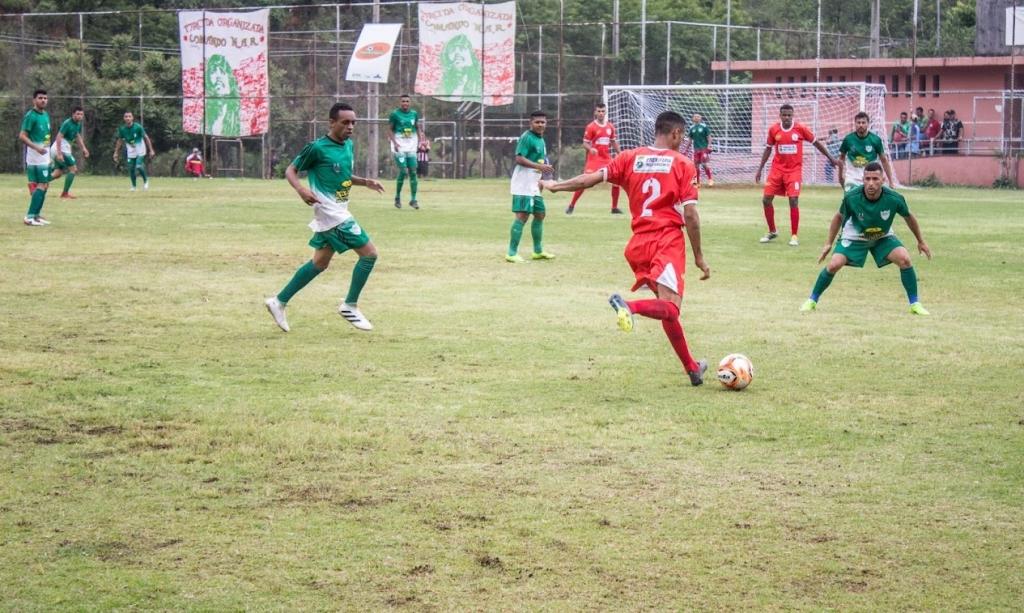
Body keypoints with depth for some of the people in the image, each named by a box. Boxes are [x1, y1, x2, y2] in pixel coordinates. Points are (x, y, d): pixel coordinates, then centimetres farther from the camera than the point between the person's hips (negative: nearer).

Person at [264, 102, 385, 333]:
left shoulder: (348, 145, 9)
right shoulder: (318, 148, -14)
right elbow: (290, 170, -8)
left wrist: (365, 182, 8)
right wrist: (301, 189, -26)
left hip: (339, 212, 9)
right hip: (330, 213, -9)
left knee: (320, 263, 17)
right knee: (369, 253, -10)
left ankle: (279, 302, 24)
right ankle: (350, 306, 2)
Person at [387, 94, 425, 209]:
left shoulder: (414, 114, 7)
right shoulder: (395, 114, -4)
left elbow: (418, 128, 16)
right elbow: (391, 130, -2)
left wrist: (420, 140, 2)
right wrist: (395, 143, -14)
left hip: (411, 146, 4)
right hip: (399, 146, -4)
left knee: (413, 171, -1)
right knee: (403, 170, -13)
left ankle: (413, 199, 5)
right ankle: (397, 197, 5)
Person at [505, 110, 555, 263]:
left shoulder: (540, 139, 16)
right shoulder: (527, 137, -13)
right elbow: (519, 158, -23)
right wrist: (539, 166, -29)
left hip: (533, 185, 10)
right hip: (523, 184, -10)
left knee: (540, 214, 16)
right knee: (522, 215, -14)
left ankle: (538, 251, 29)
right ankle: (512, 253, -14)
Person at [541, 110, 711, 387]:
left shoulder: (630, 158, 9)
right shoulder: (683, 165, 0)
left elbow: (593, 177, 0)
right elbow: (690, 214, -5)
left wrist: (555, 186, 13)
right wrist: (698, 256, 2)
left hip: (639, 244, 6)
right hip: (669, 241, -5)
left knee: (668, 309, 16)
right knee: (670, 308, -17)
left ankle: (692, 369, 23)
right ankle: (631, 306, -46)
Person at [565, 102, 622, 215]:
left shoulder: (610, 126, 7)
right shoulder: (591, 127, -8)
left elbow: (613, 142, 21)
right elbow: (585, 143, -7)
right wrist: (590, 149, -28)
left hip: (607, 159, 5)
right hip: (594, 159, -5)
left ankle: (614, 208, 11)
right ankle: (571, 205, 1)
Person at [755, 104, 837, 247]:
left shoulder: (801, 128, -7)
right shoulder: (773, 130, 0)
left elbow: (816, 143, 5)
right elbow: (768, 149, 12)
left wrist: (830, 157, 8)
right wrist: (760, 169, 12)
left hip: (794, 170, -3)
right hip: (777, 169, 3)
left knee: (793, 200, -14)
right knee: (766, 199, 0)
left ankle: (794, 236, -2)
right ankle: (772, 232, 20)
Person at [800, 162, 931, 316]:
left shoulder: (894, 199, -29)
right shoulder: (851, 198, -30)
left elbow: (908, 217, -7)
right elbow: (839, 217, -8)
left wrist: (921, 241, 5)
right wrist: (829, 243, -5)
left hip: (883, 238, 1)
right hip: (854, 237, -1)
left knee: (904, 259, -21)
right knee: (834, 265, -19)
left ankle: (915, 304, -6)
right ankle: (812, 301, 3)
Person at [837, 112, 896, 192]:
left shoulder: (876, 139, -6)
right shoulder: (848, 139, -5)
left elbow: (884, 160, 1)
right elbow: (842, 157, 11)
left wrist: (890, 181, 0)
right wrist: (840, 176, 15)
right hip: (852, 181, 0)